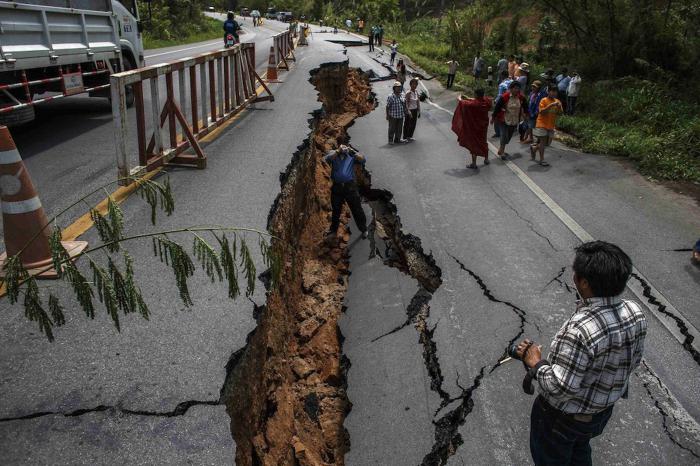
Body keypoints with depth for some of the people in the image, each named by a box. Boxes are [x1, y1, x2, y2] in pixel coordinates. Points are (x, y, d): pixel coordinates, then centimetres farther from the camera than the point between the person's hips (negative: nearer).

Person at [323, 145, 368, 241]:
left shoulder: (351, 155, 7)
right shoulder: (333, 154, 7)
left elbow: (362, 160, -9)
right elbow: (326, 159, -14)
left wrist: (352, 152, -20)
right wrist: (338, 151, -20)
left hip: (350, 186, -1)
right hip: (336, 186, 1)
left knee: (357, 209, 6)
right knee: (335, 210, 15)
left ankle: (363, 229, 22)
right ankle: (333, 231, 30)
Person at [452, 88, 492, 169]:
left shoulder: (474, 104, -29)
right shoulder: (487, 101, -11)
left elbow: (462, 103, -15)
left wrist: (459, 99, 6)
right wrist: (466, 98, 8)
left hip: (474, 127, -6)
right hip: (484, 126, 6)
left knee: (473, 144, 6)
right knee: (483, 142, 23)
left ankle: (474, 164, 14)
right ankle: (486, 159, 35)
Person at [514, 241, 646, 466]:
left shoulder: (580, 329, -41)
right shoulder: (635, 313, -17)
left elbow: (559, 388, -35)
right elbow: (633, 360, 0)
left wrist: (534, 362, -20)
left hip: (563, 418, -6)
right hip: (604, 409, 7)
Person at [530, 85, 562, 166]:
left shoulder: (557, 101, 7)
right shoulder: (544, 100, -8)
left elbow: (560, 113, 6)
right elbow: (542, 111, -19)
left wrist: (559, 107, -14)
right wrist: (551, 105, -26)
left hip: (551, 126, 6)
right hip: (542, 124, -6)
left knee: (547, 143, 10)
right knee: (543, 141, -6)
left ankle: (533, 148, 33)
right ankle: (541, 160, 0)